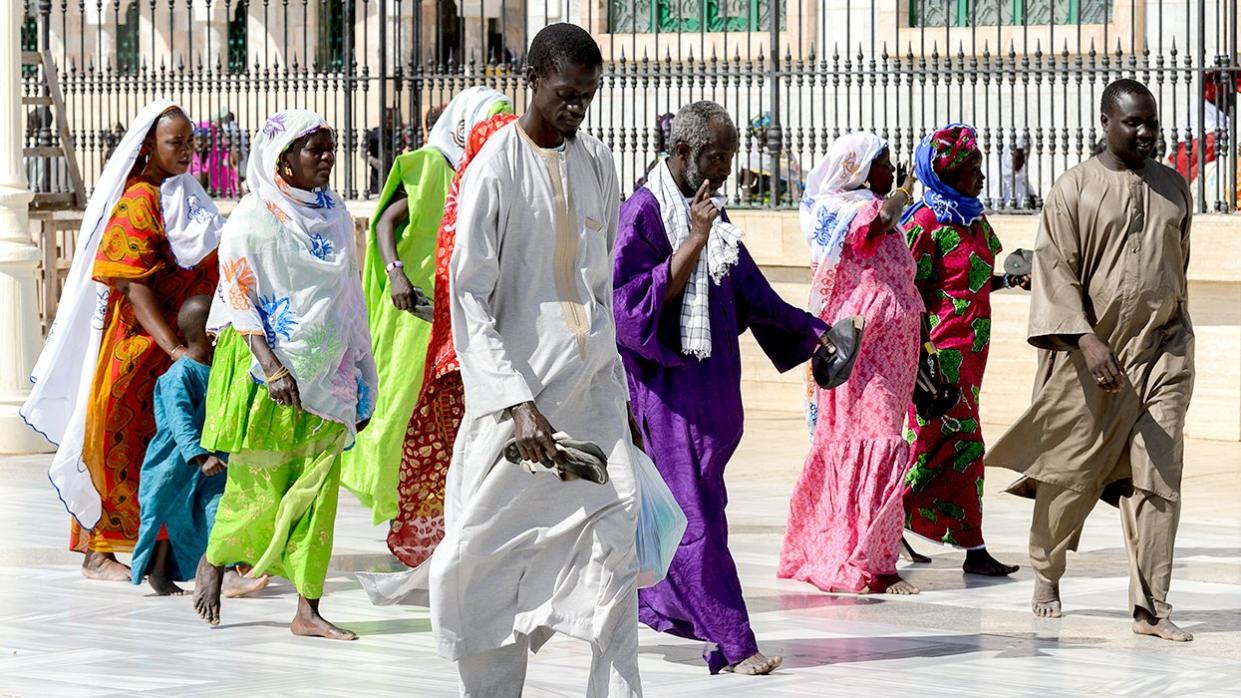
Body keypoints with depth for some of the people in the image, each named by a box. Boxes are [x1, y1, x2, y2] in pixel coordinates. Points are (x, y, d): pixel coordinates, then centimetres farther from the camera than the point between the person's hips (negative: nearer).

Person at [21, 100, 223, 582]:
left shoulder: (189, 196, 13)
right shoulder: (138, 202, -12)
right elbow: (133, 285, -19)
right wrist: (173, 347, -27)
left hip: (188, 346, 8)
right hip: (141, 347, -8)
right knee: (126, 442, -4)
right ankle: (99, 553, 3)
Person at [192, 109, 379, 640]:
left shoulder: (335, 215, 11)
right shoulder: (253, 217, -6)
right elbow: (237, 298, -9)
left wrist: (360, 376, 14)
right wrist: (271, 366, -19)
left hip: (325, 371, 5)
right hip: (267, 366, -5)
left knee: (318, 487, 0)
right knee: (260, 486, 0)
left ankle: (307, 610, 1)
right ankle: (212, 564, 27)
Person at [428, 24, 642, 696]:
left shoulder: (596, 163, 10)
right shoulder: (495, 170, -7)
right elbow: (470, 298, -11)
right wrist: (517, 402, -20)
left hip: (592, 381, 4)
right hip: (519, 384, -4)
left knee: (614, 530, -7)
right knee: (487, 553, 0)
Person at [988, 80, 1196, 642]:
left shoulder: (1175, 188, 10)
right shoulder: (1074, 189, -3)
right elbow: (1056, 268, -10)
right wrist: (1088, 341, -20)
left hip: (1162, 352, 3)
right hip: (1091, 353, -3)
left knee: (1157, 478, -5)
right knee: (1073, 472, 6)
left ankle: (1151, 606, -4)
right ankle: (1046, 574, 30)